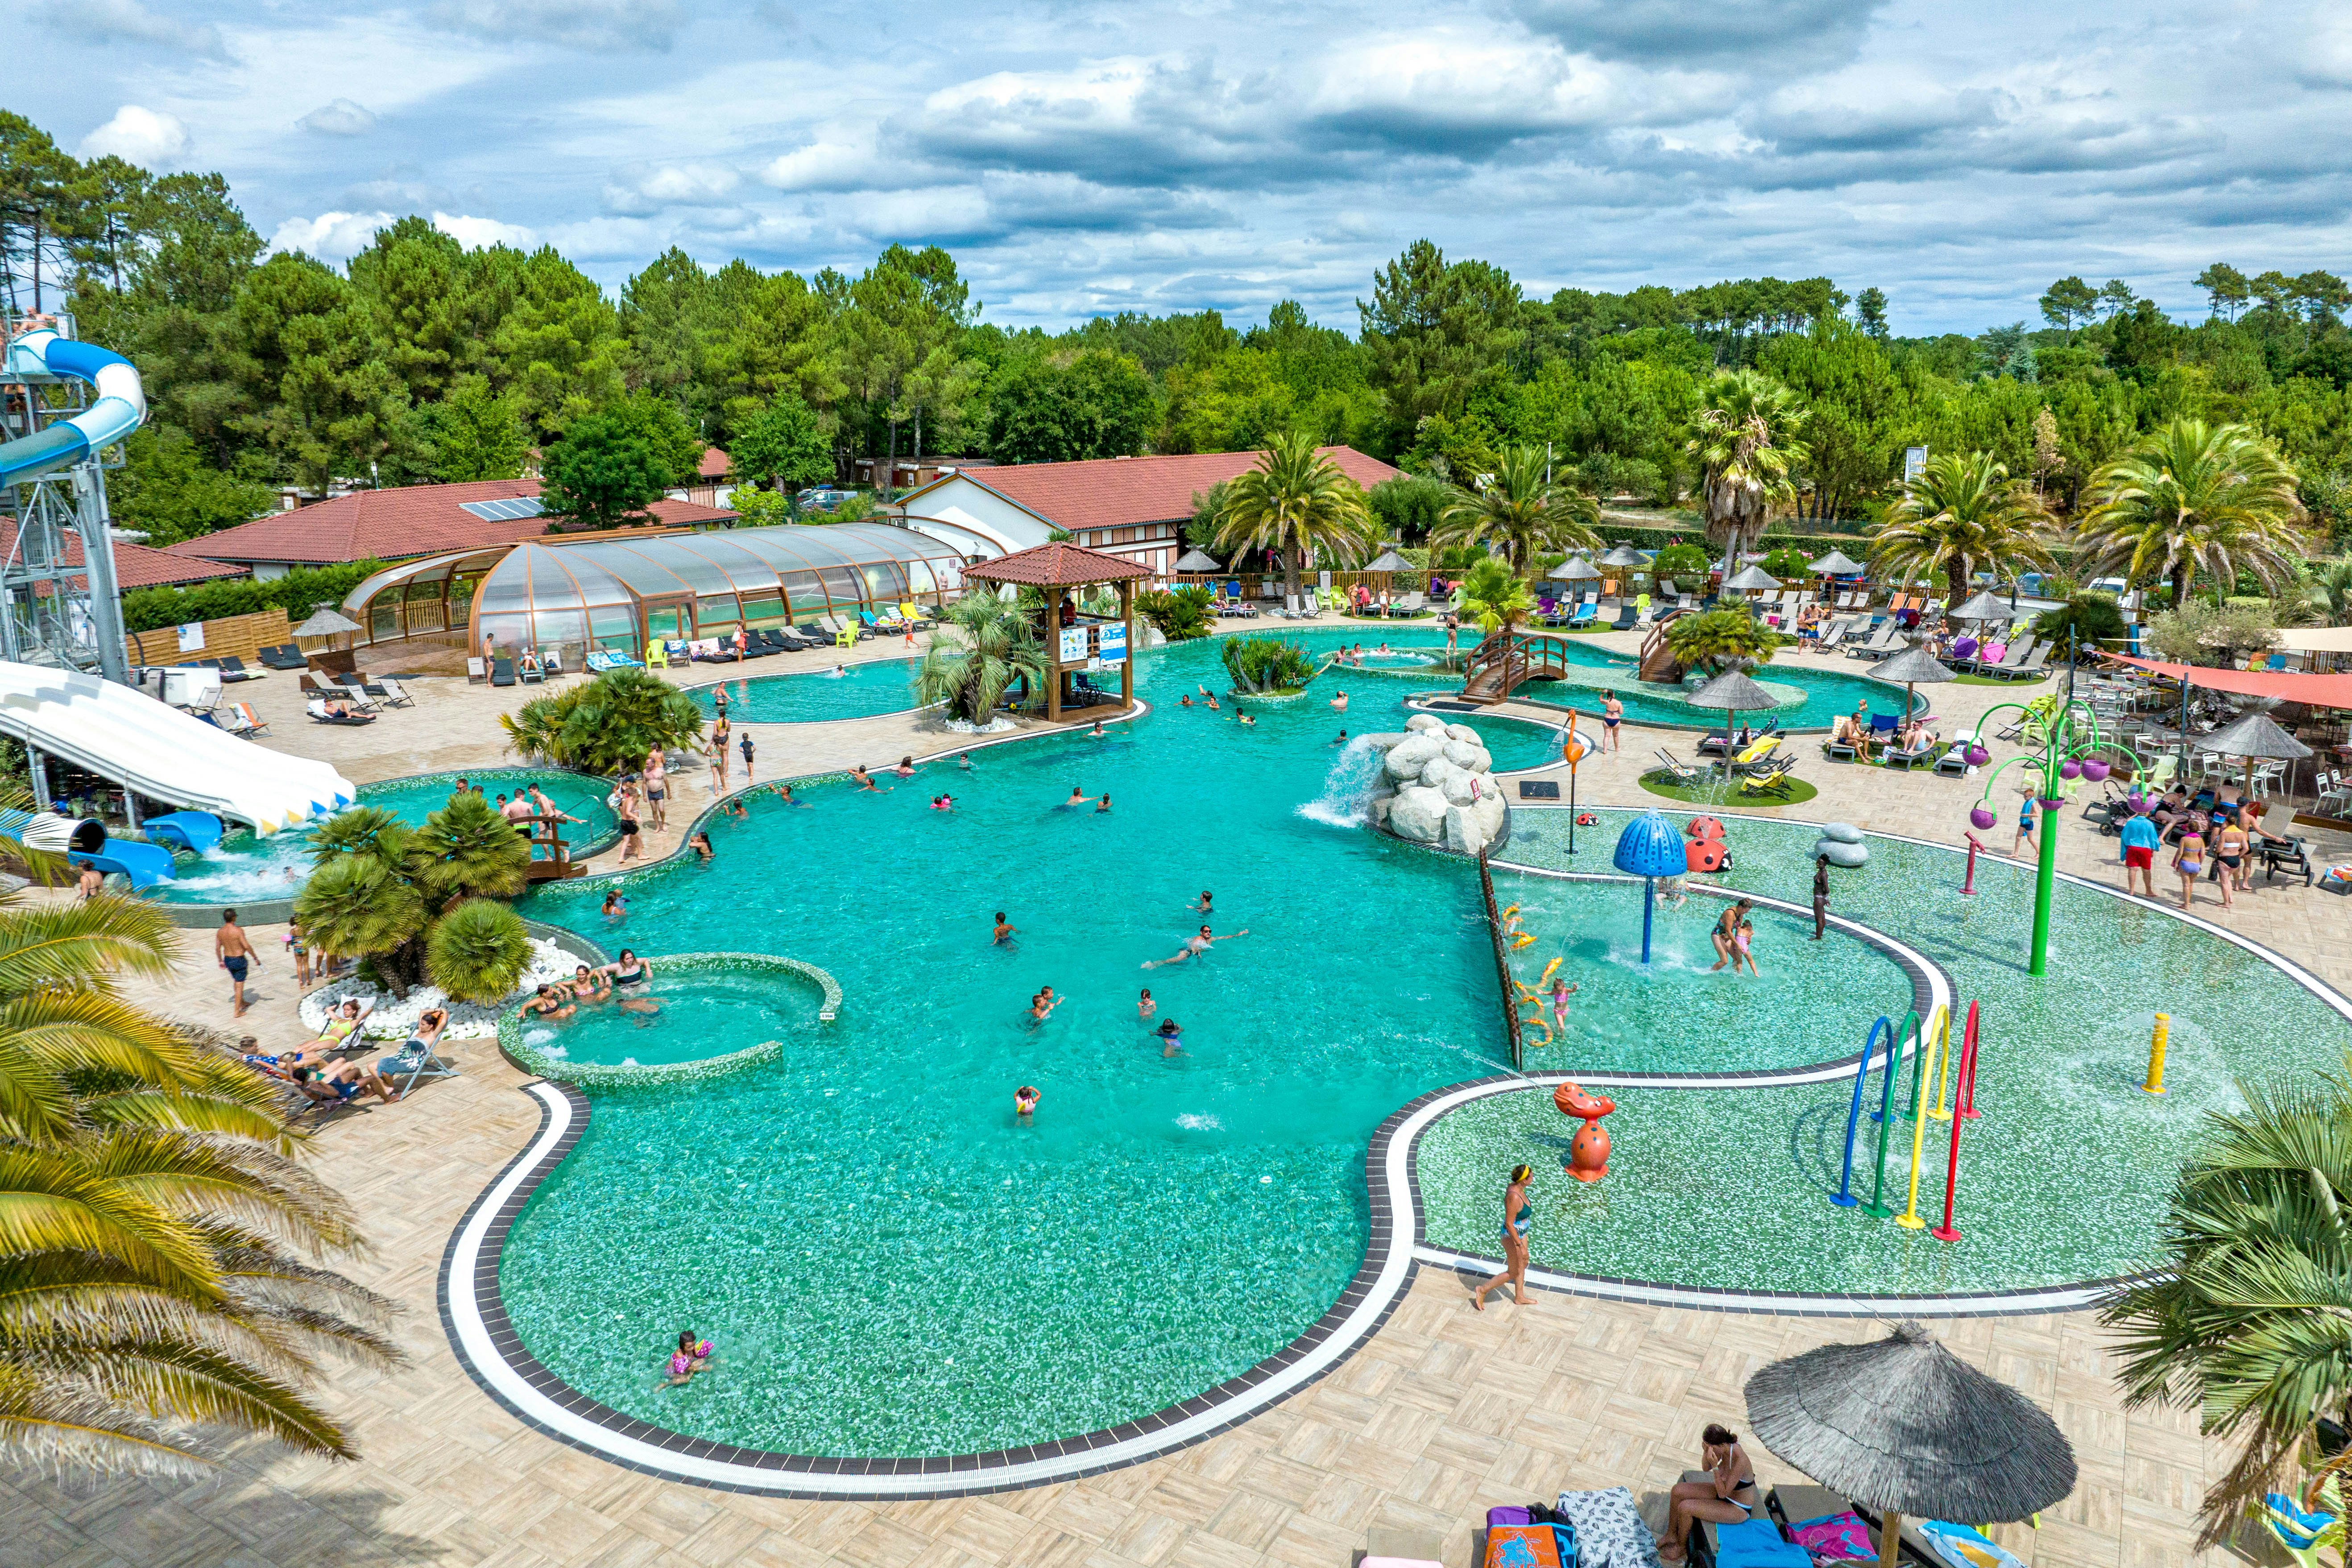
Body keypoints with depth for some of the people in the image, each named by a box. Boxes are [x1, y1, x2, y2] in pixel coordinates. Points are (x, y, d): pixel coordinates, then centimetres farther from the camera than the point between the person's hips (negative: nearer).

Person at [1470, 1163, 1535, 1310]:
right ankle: (1482, 1290, 21)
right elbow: (1509, 1224, -29)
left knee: (1523, 1264, 26)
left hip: (1521, 1233, 9)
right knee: (1513, 1273, 7)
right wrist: (1520, 1245, -24)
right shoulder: (1514, 1197, -35)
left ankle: (1519, 1298, 46)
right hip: (1513, 1237, -9)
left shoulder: (1515, 1187, -7)